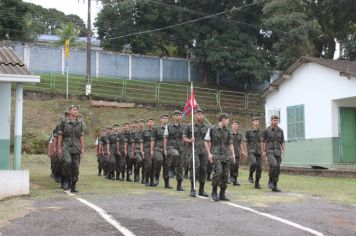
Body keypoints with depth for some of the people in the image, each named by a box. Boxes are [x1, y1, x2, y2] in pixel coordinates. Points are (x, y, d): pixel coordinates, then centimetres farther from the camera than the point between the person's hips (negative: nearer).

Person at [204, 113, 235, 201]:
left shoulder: (227, 131, 14)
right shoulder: (212, 129, -1)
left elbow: (230, 143, 18)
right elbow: (206, 142, 0)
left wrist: (233, 154, 6)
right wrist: (209, 153, -9)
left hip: (225, 156, 6)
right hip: (216, 155, -5)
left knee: (225, 174, 2)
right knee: (218, 172, -21)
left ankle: (222, 194, 11)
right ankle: (214, 192, -5)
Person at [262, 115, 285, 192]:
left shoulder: (280, 130, 9)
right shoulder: (266, 130, -2)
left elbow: (282, 142, 14)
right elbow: (263, 142, 2)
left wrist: (283, 150, 0)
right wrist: (263, 151, -7)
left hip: (278, 152, 4)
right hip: (269, 151, -4)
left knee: (277, 169, 1)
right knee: (274, 165, -26)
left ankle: (274, 186, 9)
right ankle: (270, 181, -8)